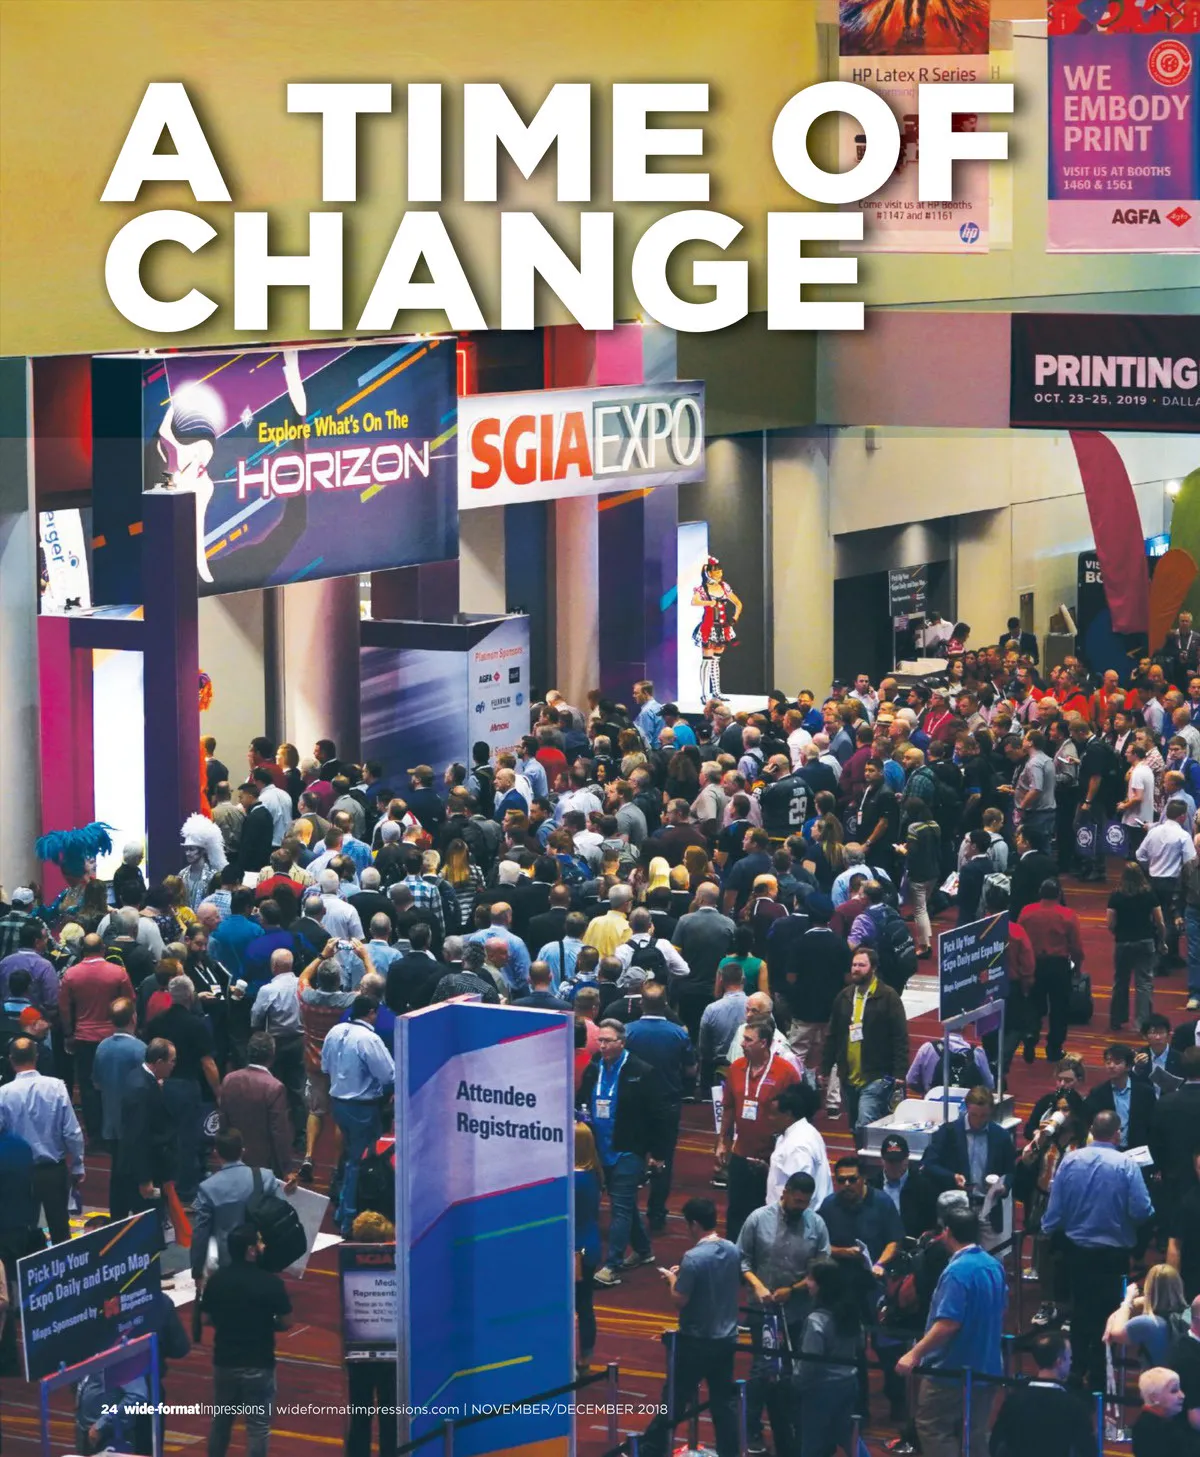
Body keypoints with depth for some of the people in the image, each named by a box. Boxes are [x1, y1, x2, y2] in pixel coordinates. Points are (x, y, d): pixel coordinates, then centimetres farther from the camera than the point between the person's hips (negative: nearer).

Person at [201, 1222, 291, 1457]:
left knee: (220, 1420, 20)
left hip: (224, 1361, 4)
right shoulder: (271, 1283, -17)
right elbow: (284, 1323, -9)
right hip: (259, 1364, -4)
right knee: (258, 1426, 4)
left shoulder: (216, 1281, -5)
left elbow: (208, 1319, 4)